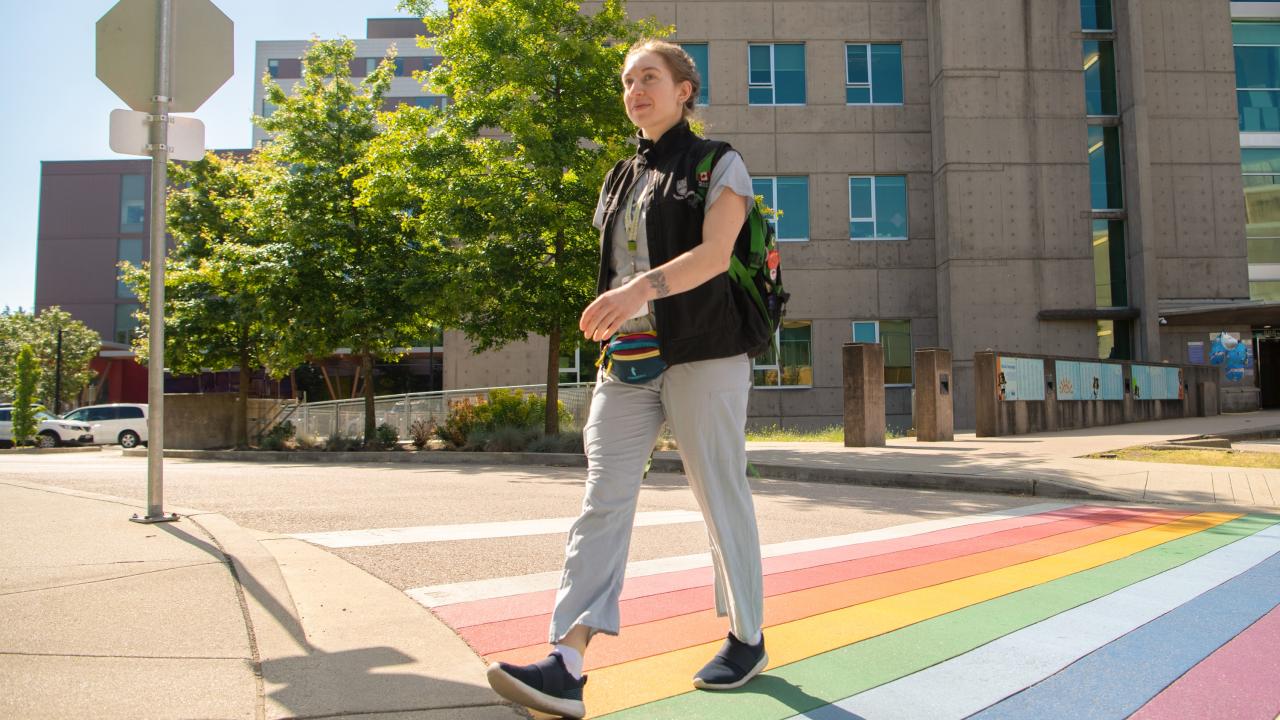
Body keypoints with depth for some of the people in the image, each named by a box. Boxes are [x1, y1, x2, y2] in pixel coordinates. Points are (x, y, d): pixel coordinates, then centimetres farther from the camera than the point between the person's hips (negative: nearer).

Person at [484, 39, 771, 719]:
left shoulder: (718, 165, 1)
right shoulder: (620, 179, 20)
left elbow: (714, 253, -15)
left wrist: (645, 286, -31)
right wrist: (606, 326, 12)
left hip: (703, 354, -5)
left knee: (721, 497, 3)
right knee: (602, 499, -7)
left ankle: (747, 638, 22)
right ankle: (567, 663, -11)